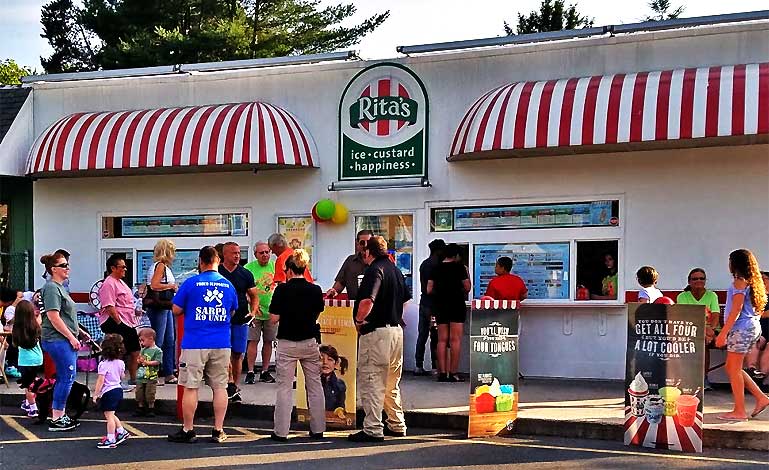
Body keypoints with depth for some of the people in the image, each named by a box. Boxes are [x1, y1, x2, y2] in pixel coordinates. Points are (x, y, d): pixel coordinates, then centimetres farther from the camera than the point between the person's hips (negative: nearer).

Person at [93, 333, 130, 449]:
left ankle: (110, 440, -1)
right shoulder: (120, 363, 4)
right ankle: (121, 432, 26)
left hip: (108, 392, -8)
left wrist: (95, 394, -13)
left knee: (109, 416, -3)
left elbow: (100, 381, -19)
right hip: (118, 389, 8)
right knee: (111, 415, 24)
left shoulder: (104, 364, -16)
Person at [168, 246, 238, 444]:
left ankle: (188, 430, 9)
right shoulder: (228, 285, 5)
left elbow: (176, 310, 1)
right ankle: (218, 431, 11)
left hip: (195, 344, -3)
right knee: (220, 387, 8)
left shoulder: (191, 283, -6)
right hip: (222, 344, 3)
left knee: (190, 387, 4)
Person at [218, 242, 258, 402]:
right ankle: (230, 383, -10)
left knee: (238, 355, 6)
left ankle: (235, 388, 15)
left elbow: (254, 296, 12)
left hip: (241, 320, 2)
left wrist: (253, 312, -5)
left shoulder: (245, 274, 7)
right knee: (225, 352, -13)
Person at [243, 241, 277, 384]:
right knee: (253, 341, -4)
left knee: (268, 341, 9)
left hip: (271, 311, 3)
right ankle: (250, 372, 2)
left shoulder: (275, 266, 4)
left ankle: (265, 372, 18)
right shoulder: (248, 268, -5)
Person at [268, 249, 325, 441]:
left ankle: (281, 431, 4)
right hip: (310, 342, 3)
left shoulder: (282, 289, -11)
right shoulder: (315, 290, -2)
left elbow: (274, 319, -10)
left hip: (287, 344, -3)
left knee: (284, 387, 3)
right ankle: (317, 429, 16)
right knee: (314, 386, 11)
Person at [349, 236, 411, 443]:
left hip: (376, 332, -9)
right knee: (391, 382, 19)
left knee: (371, 381, -4)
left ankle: (373, 429, -4)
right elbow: (406, 299, 23)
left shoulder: (375, 270, -14)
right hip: (396, 329, 9)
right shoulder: (396, 270, 14)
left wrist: (359, 320, -12)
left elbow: (367, 301, -27)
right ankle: (397, 425, 26)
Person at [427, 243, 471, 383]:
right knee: (455, 340, -3)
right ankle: (453, 373, -6)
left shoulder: (436, 268, 6)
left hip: (440, 306, 4)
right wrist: (466, 273, 12)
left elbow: (429, 290, 7)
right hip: (457, 305, -4)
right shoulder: (459, 267, -5)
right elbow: (467, 288, -3)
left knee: (442, 340, 7)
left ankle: (442, 373, 5)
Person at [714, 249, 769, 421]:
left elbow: (736, 310, -17)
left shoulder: (739, 282, -11)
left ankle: (739, 411, -2)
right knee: (732, 368, 15)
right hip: (752, 327, 10)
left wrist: (723, 333, -17)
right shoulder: (751, 282, 16)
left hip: (741, 328, -10)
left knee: (734, 369, -4)